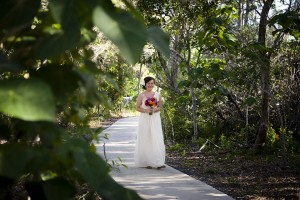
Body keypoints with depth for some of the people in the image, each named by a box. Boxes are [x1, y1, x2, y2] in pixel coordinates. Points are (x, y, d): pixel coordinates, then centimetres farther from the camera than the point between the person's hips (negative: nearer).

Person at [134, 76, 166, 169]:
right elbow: (137, 107, 1)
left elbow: (160, 106, 12)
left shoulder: (157, 94, 8)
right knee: (146, 140, -1)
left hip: (155, 119, 2)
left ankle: (158, 162, -5)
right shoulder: (141, 95, 0)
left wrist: (155, 110, -9)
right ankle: (147, 162, 5)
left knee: (157, 139, -6)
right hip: (145, 119, -2)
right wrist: (146, 110, -15)